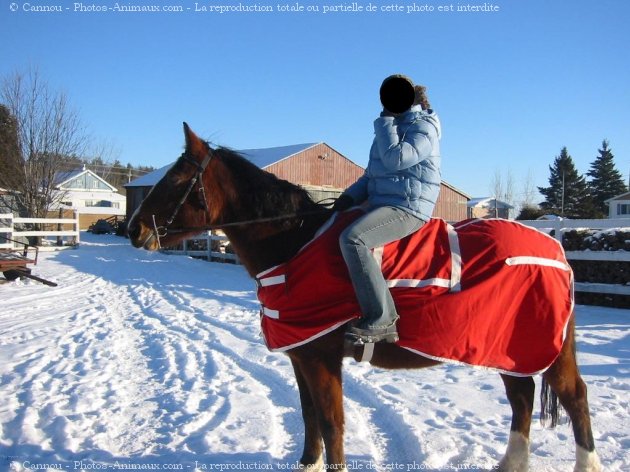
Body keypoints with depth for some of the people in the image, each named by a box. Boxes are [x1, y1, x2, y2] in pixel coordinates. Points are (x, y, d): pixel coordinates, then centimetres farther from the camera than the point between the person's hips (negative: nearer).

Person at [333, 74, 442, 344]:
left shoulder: (423, 127, -5)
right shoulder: (392, 127, 23)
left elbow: (396, 159, -22)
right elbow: (372, 175, 24)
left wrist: (385, 123, -7)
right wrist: (350, 196, 6)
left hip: (407, 208, -10)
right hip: (381, 205, 10)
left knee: (352, 238, -32)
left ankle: (381, 320, -29)